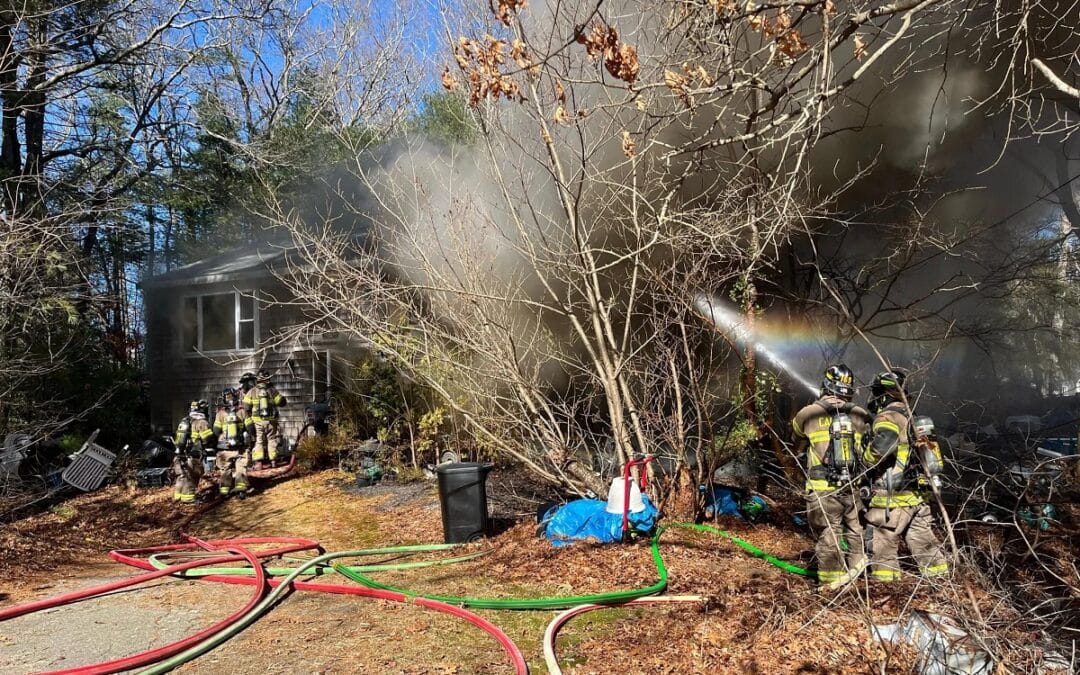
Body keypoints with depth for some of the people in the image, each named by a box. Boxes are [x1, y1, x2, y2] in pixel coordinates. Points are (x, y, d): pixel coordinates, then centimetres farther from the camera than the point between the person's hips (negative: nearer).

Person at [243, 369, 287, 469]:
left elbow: (246, 407, -2)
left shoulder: (252, 392, 0)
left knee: (258, 441, 4)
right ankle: (273, 461, 13)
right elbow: (282, 402, 4)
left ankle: (258, 462, -3)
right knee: (272, 440, 10)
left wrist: (249, 420, 4)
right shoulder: (272, 391, -1)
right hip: (271, 420, 0)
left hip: (257, 421, 0)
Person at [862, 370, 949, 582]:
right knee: (926, 546, 14)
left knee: (882, 550, 0)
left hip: (891, 499, -9)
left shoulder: (889, 416, -11)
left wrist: (865, 458, -15)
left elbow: (884, 442, -31)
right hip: (916, 497, 9)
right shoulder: (909, 416, 17)